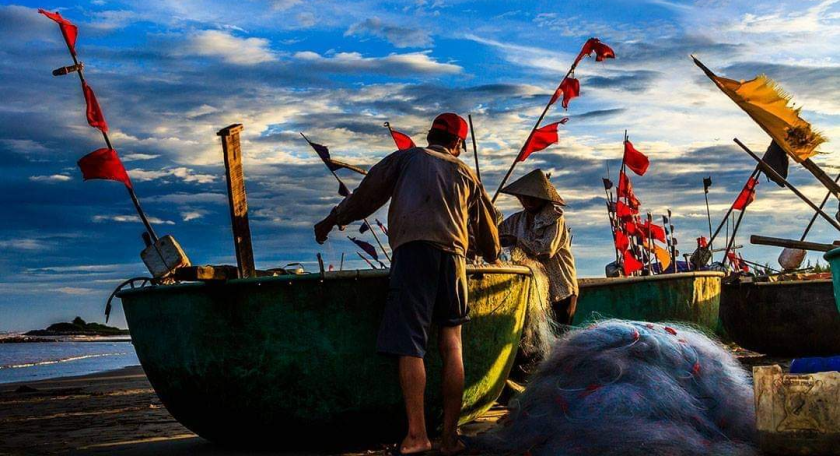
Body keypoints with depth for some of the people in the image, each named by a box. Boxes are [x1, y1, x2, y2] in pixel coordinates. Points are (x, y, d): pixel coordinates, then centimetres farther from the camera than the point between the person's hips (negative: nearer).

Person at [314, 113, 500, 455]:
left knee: (410, 345, -6)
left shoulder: (406, 158, 17)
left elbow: (368, 192, 15)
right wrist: (492, 257, 52)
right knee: (451, 345, 7)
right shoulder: (465, 173, 25)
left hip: (413, 248, -3)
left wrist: (332, 220, 27)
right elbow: (486, 223, 34)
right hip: (453, 256, 3)